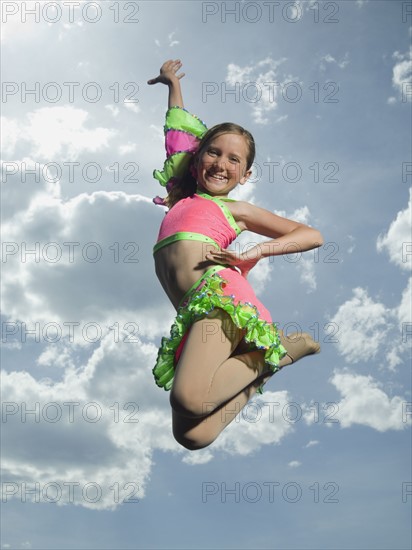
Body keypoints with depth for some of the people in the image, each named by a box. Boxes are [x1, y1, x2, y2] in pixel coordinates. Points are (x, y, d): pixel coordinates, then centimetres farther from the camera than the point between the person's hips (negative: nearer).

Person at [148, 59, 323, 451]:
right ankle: (248, 367, 11)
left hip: (218, 295, -5)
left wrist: (253, 253, -1)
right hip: (193, 315, 5)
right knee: (191, 436, -13)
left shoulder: (236, 209, 15)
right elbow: (180, 132, 43)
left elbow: (312, 235, 12)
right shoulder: (181, 199, 28)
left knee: (187, 399, -31)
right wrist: (172, 83, 54)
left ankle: (271, 353, -6)